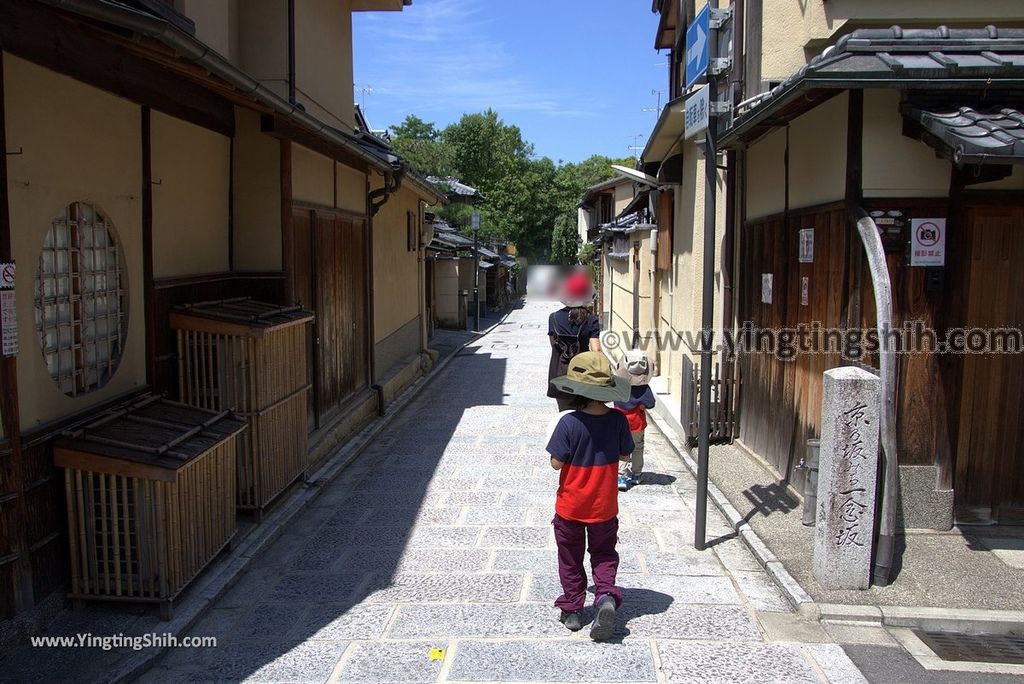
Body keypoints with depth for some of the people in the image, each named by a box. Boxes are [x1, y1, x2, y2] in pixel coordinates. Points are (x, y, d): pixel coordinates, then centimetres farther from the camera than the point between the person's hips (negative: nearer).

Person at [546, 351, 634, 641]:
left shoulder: (569, 423, -22)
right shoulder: (618, 420, -12)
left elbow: (556, 463, -17)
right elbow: (625, 456, 0)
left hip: (570, 506, -2)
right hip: (604, 506, 2)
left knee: (570, 558, 17)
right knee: (604, 552, 20)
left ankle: (572, 610, 24)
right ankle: (606, 595, -2)